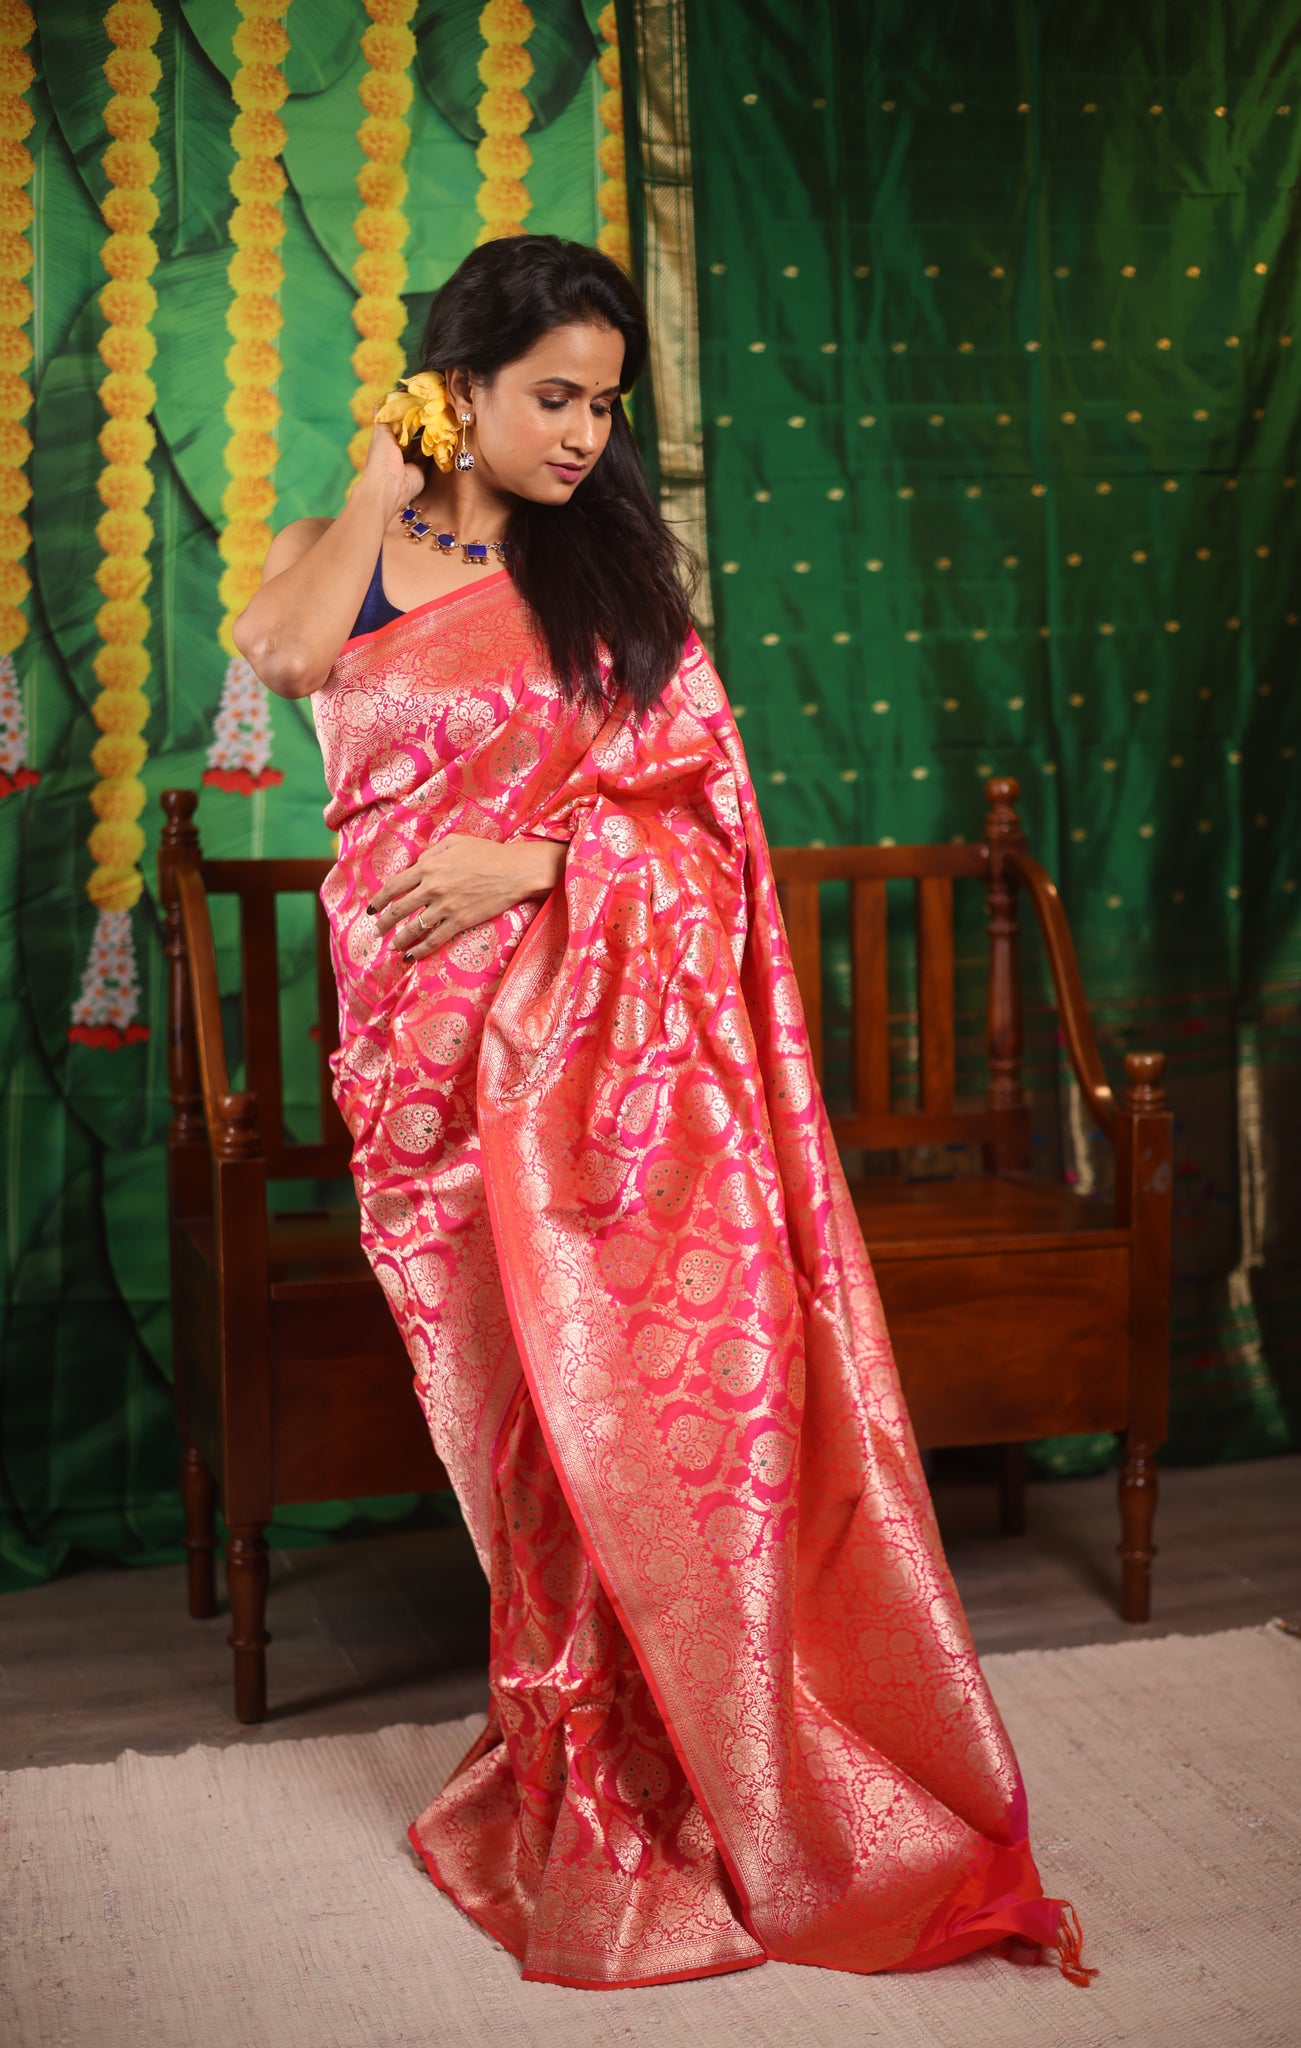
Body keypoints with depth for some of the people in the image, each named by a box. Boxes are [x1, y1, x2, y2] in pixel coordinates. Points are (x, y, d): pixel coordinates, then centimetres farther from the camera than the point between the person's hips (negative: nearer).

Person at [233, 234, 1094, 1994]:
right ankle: (593, 1785, 15)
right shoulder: (337, 552, 9)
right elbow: (288, 655, -16)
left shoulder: (617, 558, 13)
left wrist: (536, 861, -11)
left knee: (660, 1383, -6)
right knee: (535, 1412, 0)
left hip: (618, 1030, 1)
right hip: (445, 1040, -1)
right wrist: (379, 487, -4)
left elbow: (697, 794, 5)